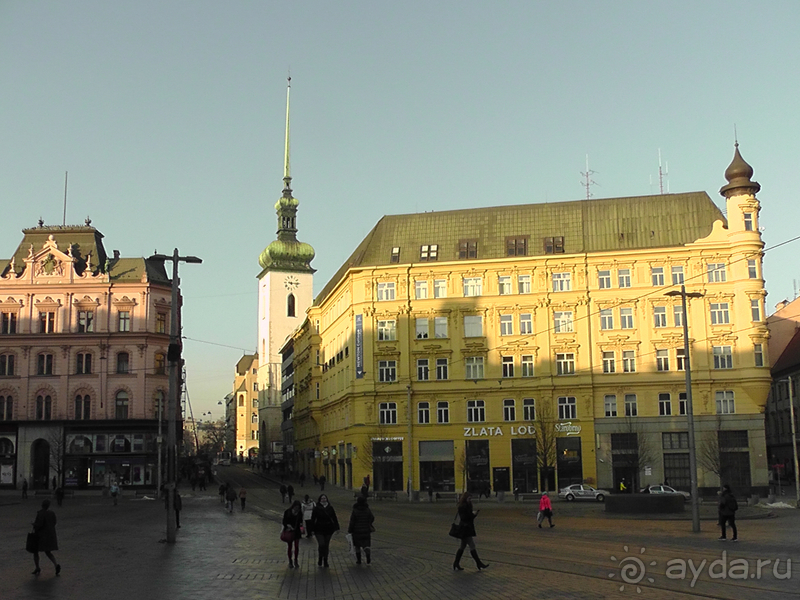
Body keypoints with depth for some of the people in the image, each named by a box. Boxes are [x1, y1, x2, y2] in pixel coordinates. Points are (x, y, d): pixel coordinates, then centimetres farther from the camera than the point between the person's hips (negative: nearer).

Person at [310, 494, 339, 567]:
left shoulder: (330, 508, 5)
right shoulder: (316, 509, -3)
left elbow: (334, 519, 9)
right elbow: (313, 519, -1)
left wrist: (336, 528, 5)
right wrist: (312, 530, -4)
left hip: (328, 529, 3)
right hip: (319, 530, -3)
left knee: (326, 545, 8)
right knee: (321, 544, -14)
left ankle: (325, 561, 19)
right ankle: (320, 559, 9)